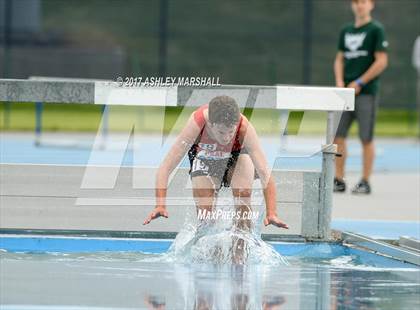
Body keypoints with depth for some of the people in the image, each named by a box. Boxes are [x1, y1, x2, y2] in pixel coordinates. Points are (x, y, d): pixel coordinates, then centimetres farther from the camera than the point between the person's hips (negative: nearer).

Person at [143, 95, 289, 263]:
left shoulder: (245, 129, -41)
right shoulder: (196, 123, -42)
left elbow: (265, 174, -43)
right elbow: (165, 169, -41)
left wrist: (271, 213, -56)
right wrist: (160, 205, -55)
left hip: (238, 154, 0)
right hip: (204, 158, 0)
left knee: (243, 195, -26)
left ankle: (240, 254, -16)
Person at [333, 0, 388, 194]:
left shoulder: (376, 30, -2)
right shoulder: (346, 31, 15)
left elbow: (381, 61, -8)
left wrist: (359, 83, -11)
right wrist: (339, 82, 0)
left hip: (366, 92, -5)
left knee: (366, 138, -2)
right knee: (337, 136, 2)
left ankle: (365, 182, 5)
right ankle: (339, 180, 10)